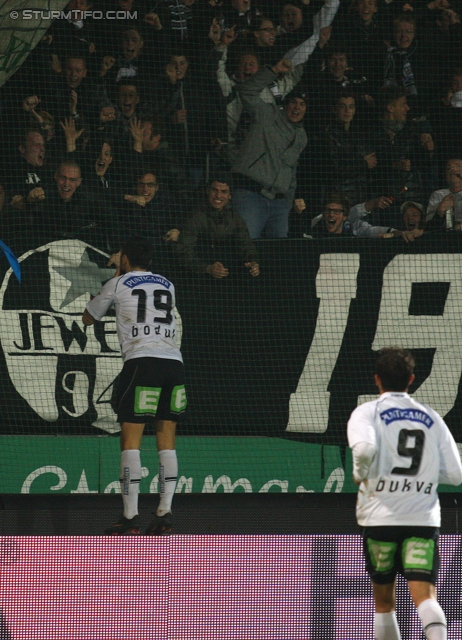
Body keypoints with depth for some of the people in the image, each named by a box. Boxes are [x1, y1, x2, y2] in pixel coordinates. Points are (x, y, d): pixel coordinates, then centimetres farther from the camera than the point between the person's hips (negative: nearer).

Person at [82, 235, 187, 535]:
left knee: (131, 441, -4)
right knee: (167, 442, 7)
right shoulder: (167, 285, 21)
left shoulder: (118, 284, 9)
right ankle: (165, 514, 3)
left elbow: (88, 318, 24)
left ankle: (131, 517, -10)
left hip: (142, 360, -5)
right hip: (174, 361, 5)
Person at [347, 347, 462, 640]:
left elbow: (365, 449, -21)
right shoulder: (431, 418, 10)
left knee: (384, 602, 15)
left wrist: (360, 474, -1)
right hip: (424, 517, 1)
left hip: (381, 517, -1)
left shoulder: (367, 412, 1)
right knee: (425, 596, -11)